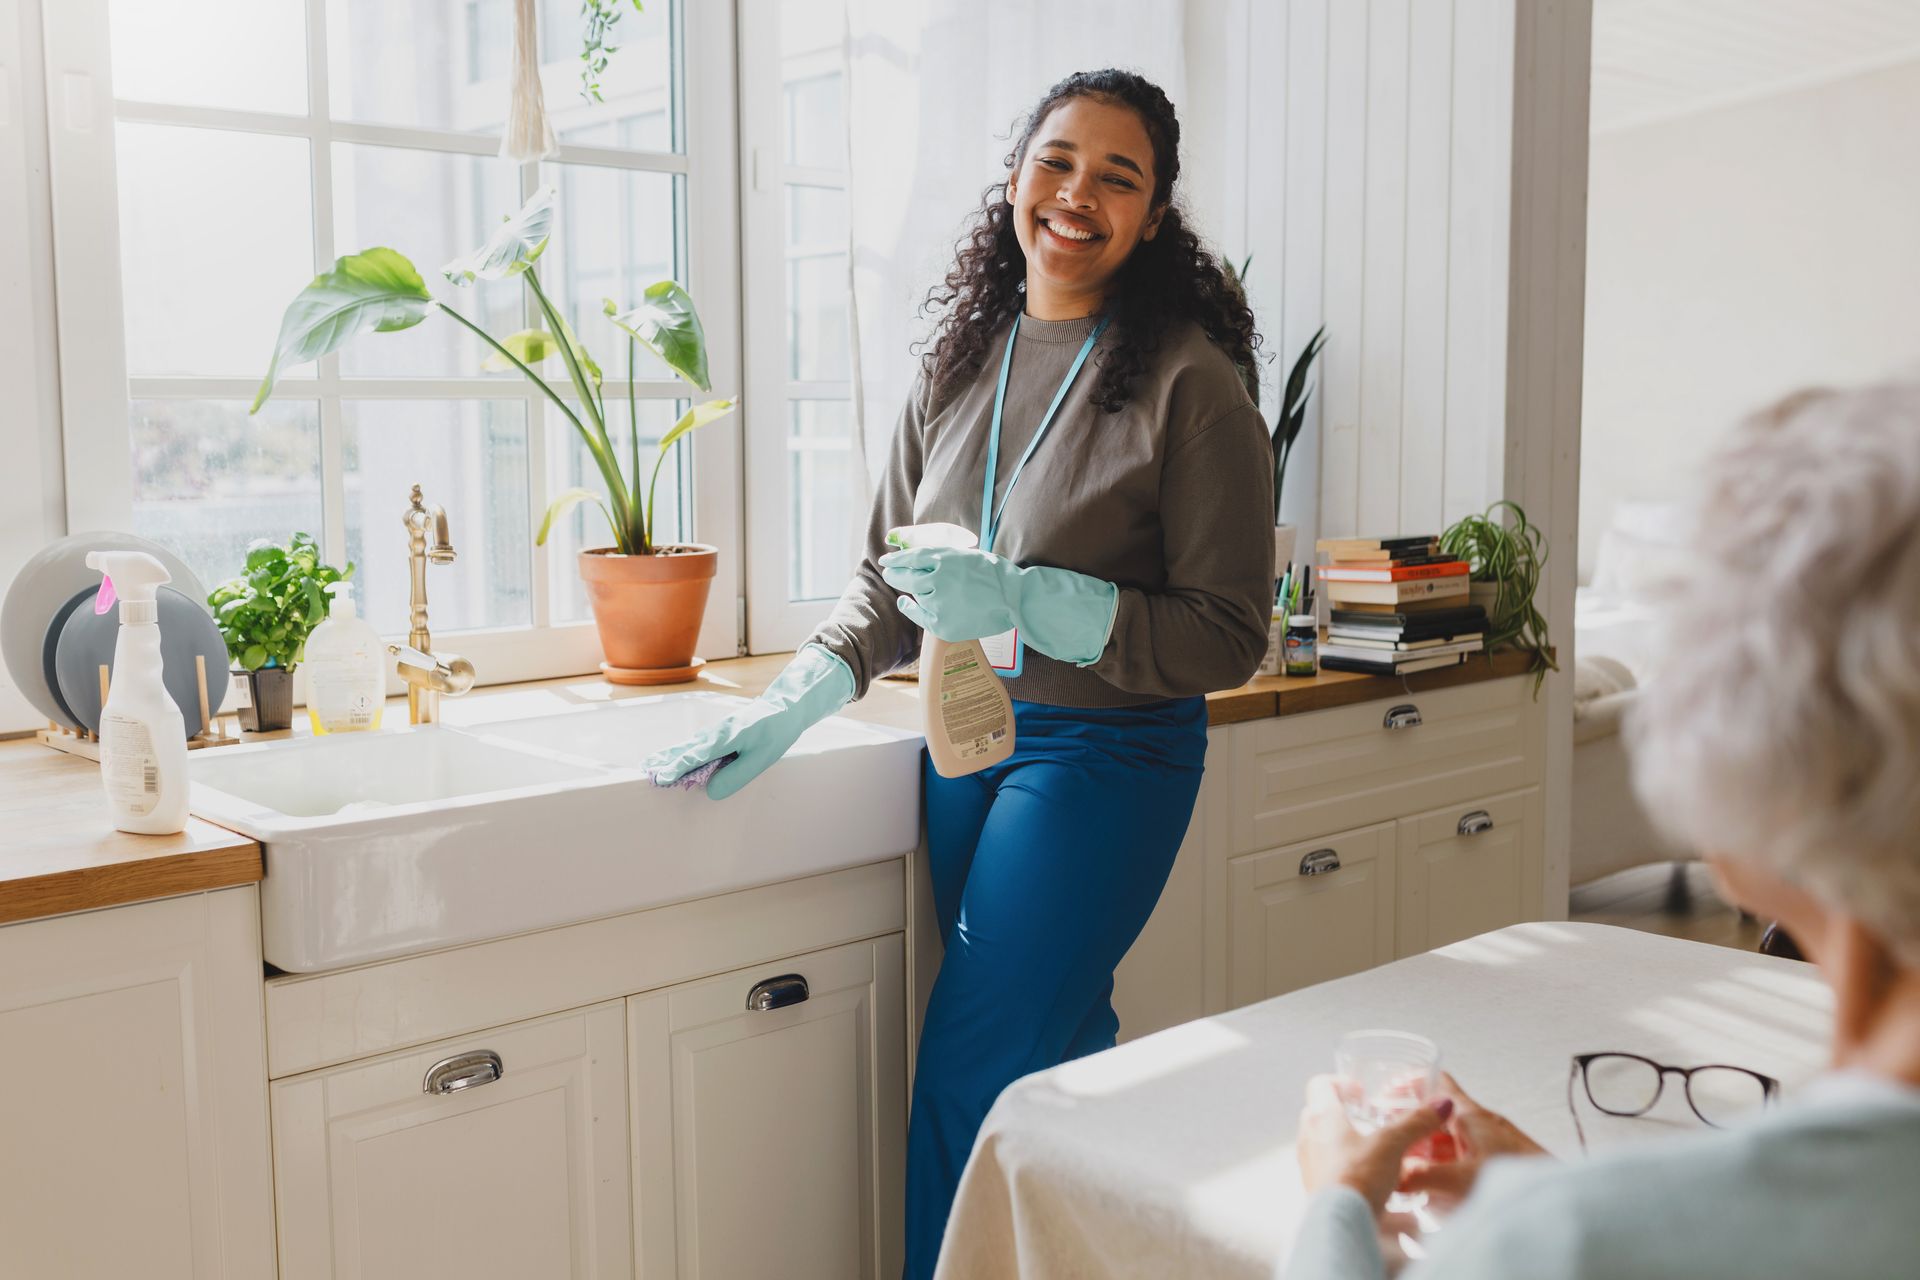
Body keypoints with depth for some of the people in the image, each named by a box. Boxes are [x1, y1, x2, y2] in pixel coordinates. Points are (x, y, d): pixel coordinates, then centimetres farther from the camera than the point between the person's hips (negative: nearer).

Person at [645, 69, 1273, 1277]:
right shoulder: (961, 363, 6)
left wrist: (1030, 603, -23)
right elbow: (889, 579, 12)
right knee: (1057, 1053, 15)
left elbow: (1226, 636, -12)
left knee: (972, 1083, -5)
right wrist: (797, 699, -3)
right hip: (964, 737, 6)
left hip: (1103, 755, -6)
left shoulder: (1190, 384, -12)